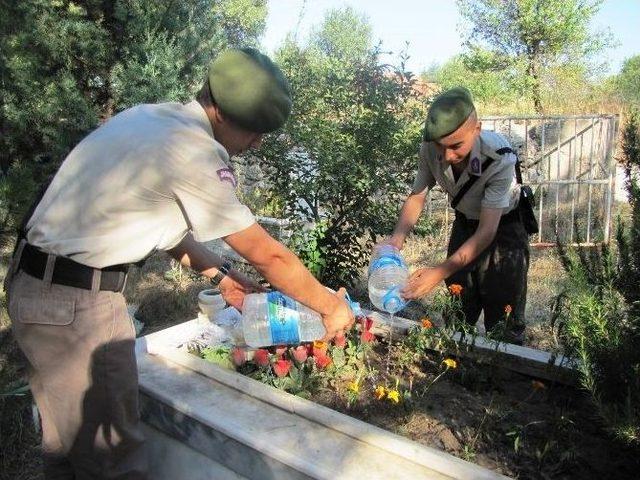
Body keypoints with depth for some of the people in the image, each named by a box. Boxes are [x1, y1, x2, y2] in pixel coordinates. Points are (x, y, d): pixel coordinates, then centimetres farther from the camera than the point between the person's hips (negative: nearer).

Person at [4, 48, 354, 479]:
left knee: (70, 442, 23)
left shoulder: (149, 117, 7)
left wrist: (219, 274, 11)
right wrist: (331, 306, -2)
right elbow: (267, 256, -15)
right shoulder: (195, 152, -20)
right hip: (76, 301, -10)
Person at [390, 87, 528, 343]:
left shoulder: (499, 158, -34)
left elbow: (487, 232, -33)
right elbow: (416, 198, -9)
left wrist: (439, 272, -41)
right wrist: (395, 240, -26)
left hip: (503, 227, -4)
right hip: (465, 223, 4)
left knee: (503, 324, -1)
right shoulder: (430, 149, -22)